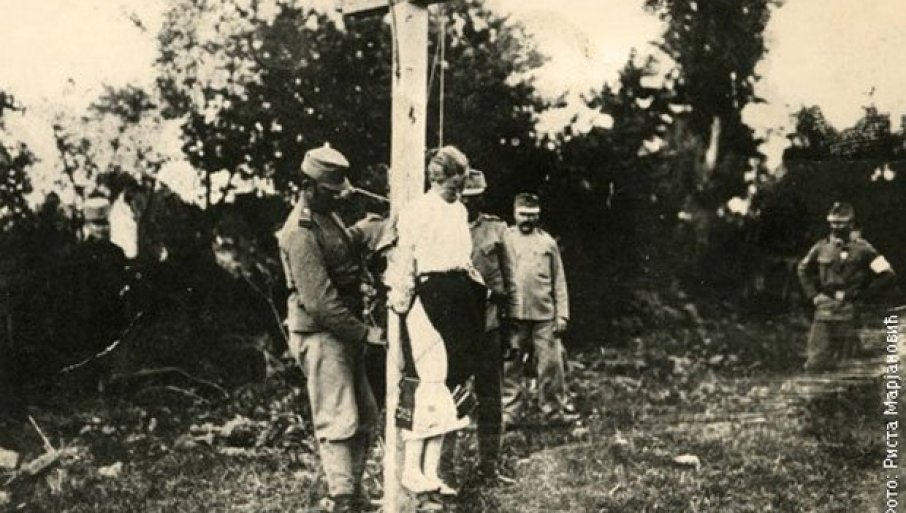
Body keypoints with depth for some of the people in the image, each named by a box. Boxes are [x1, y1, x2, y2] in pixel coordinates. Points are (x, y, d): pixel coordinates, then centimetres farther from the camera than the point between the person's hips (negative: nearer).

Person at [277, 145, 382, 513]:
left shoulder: (330, 218, 14)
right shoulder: (301, 232, -17)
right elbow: (318, 301, -22)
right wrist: (364, 332, -20)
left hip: (343, 332, 10)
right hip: (320, 335, -10)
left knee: (366, 418, 13)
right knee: (338, 422, -7)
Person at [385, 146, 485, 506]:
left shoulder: (460, 211, 18)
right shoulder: (416, 211, -5)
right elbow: (403, 261, -9)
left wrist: (478, 284, 18)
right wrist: (401, 301, -13)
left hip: (460, 299, 8)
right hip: (429, 297, -8)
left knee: (448, 384, 6)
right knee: (429, 384, -12)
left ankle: (431, 472, 11)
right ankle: (414, 473, -6)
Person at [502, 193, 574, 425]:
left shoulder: (547, 242, 10)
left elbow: (559, 281, 11)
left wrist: (562, 314, 3)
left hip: (545, 315, 1)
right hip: (513, 315, -1)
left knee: (551, 364, 1)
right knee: (510, 367, 2)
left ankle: (557, 411, 13)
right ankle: (508, 412, 11)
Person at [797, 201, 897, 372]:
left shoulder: (862, 248, -5)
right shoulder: (821, 247, 6)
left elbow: (887, 275, -5)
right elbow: (803, 269, 24)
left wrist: (863, 296, -5)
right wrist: (813, 294, 12)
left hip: (848, 308, -3)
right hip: (824, 309, 3)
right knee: (816, 358, -1)